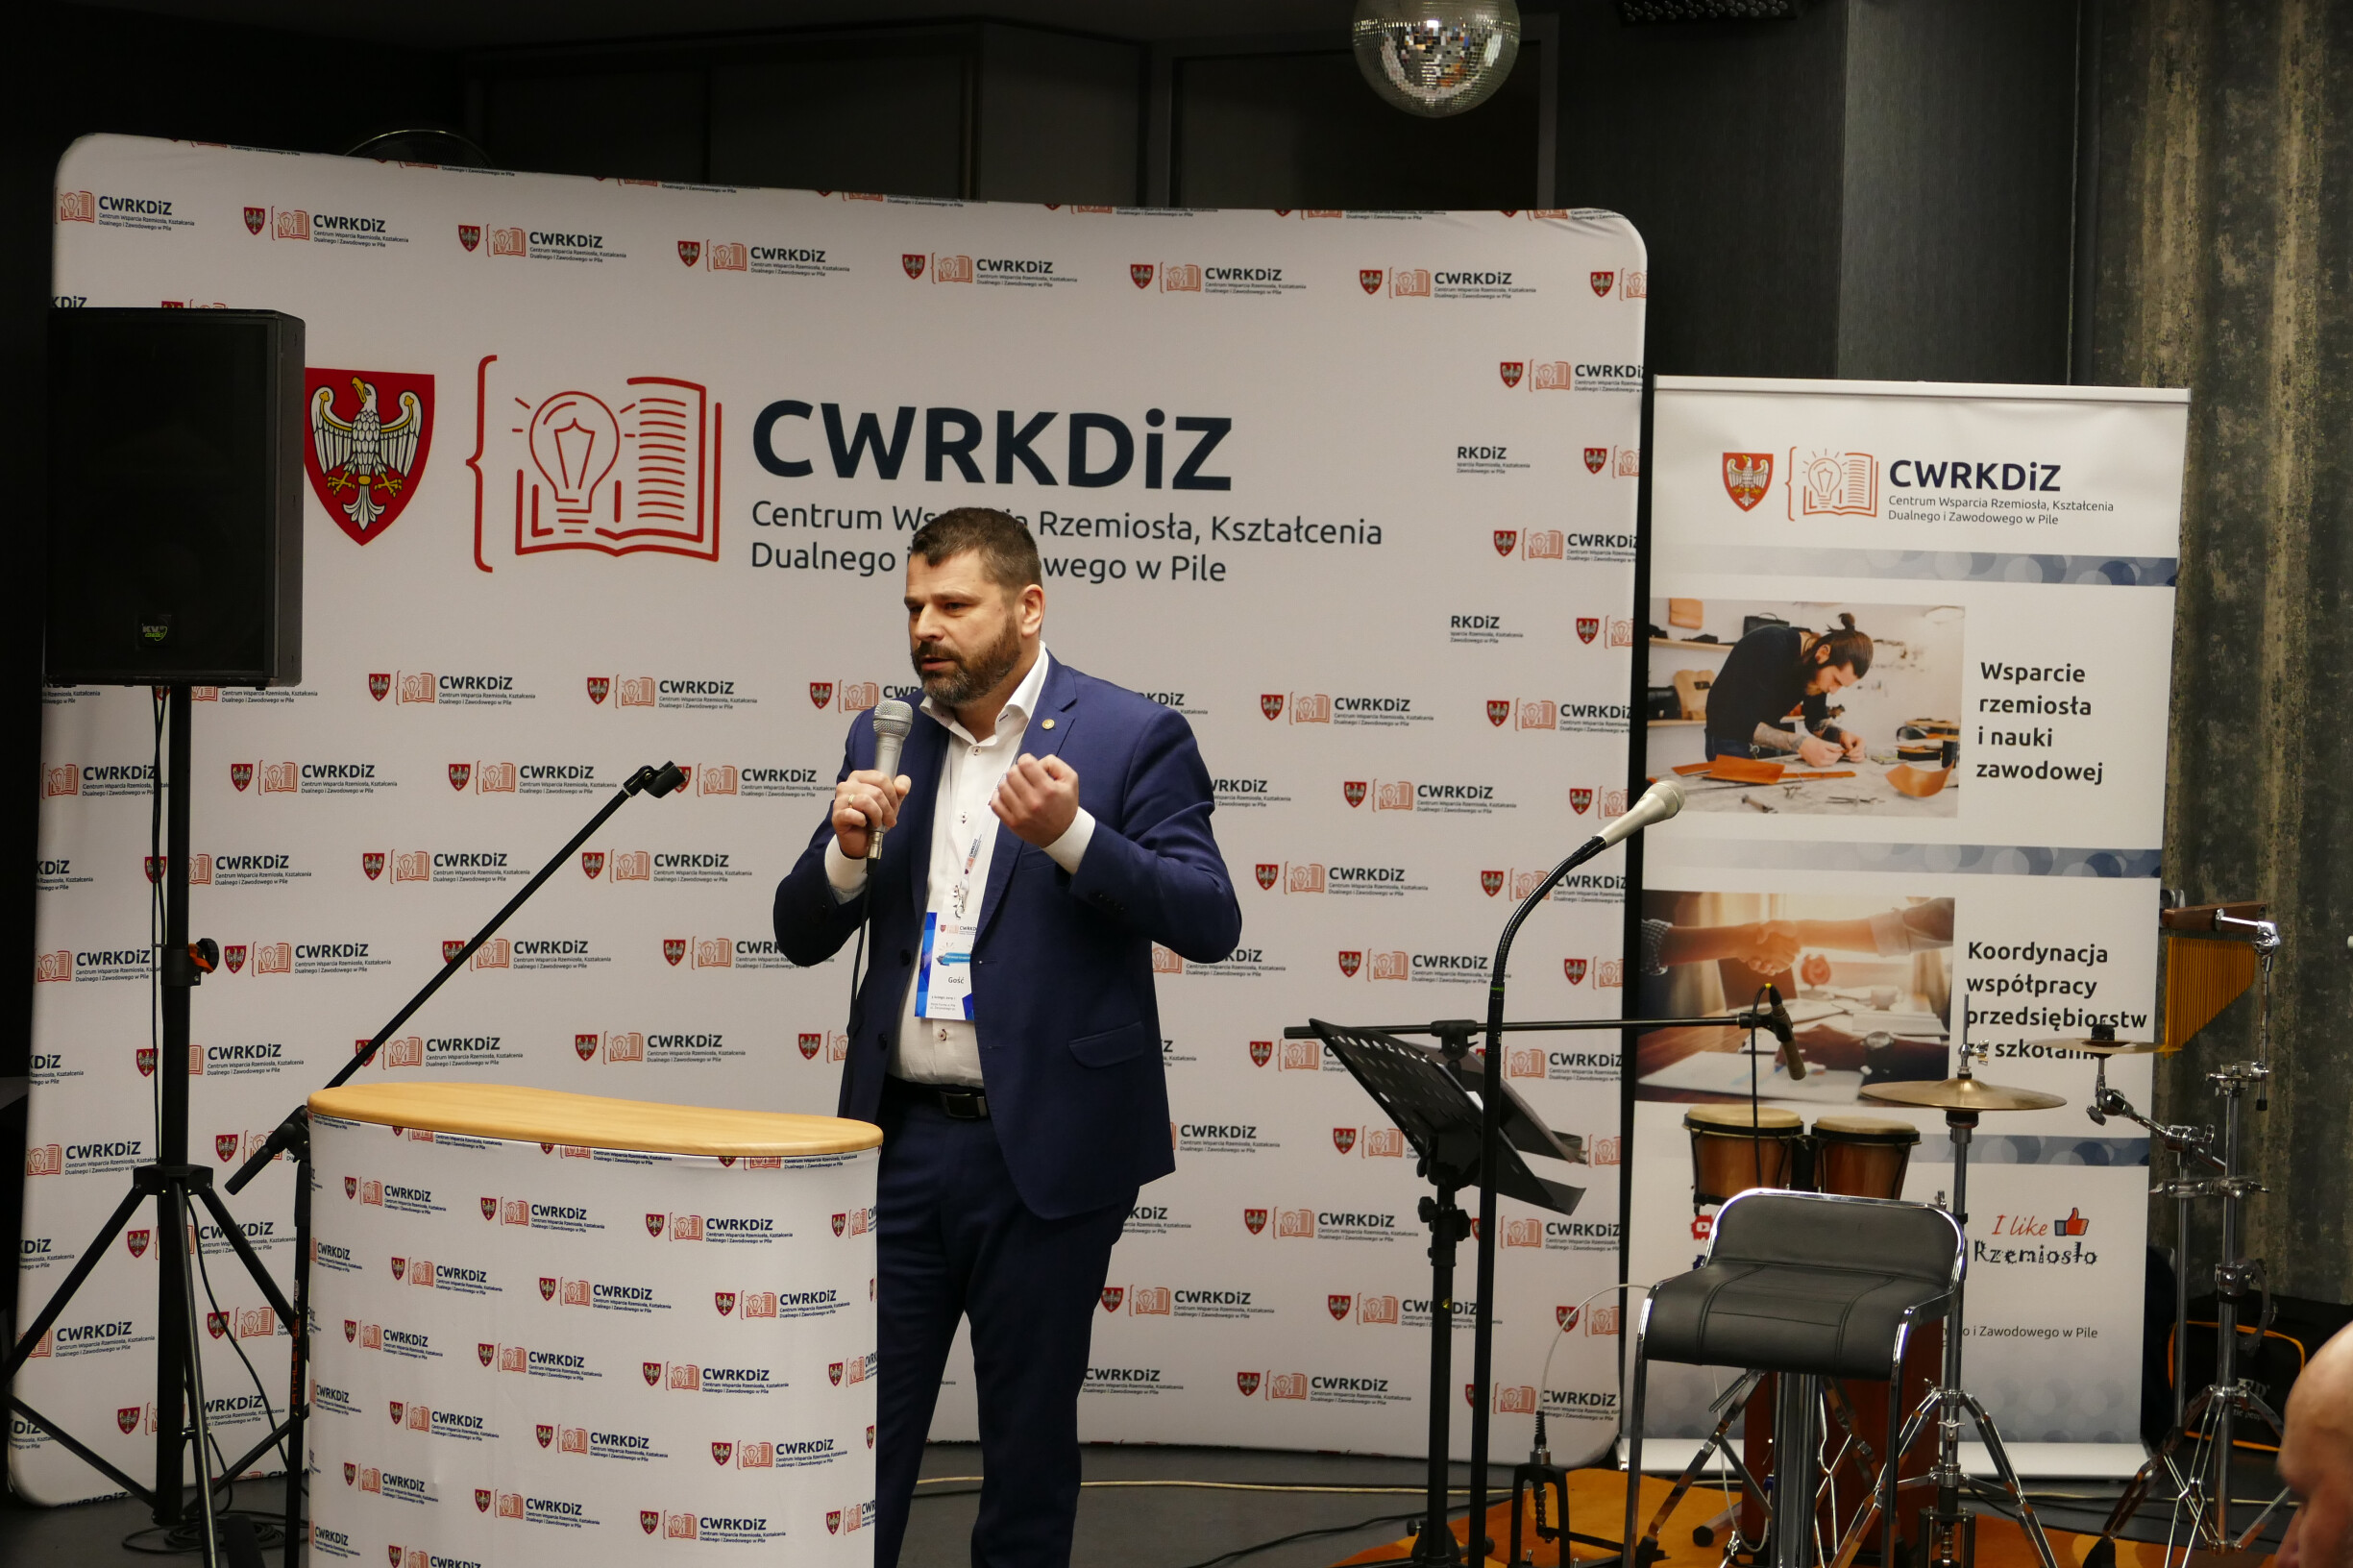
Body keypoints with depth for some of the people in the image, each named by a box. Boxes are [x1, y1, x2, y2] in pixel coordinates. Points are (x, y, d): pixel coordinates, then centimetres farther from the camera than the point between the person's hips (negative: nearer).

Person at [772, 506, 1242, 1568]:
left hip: (1042, 1148, -4)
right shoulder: (886, 744, 11)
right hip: (901, 1133, 4)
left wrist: (1072, 834, -24)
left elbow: (1210, 921, -12)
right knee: (861, 1425, 5)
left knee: (1029, 1432, 7)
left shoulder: (1131, 738, -4)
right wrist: (848, 849, -10)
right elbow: (802, 935, 12)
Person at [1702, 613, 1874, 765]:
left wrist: (1840, 735, -22)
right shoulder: (1769, 649, -31)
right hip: (1731, 739, -6)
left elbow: (1816, 720, 1)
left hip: (1768, 739, 6)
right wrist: (1800, 744, -46)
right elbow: (1740, 721, -36)